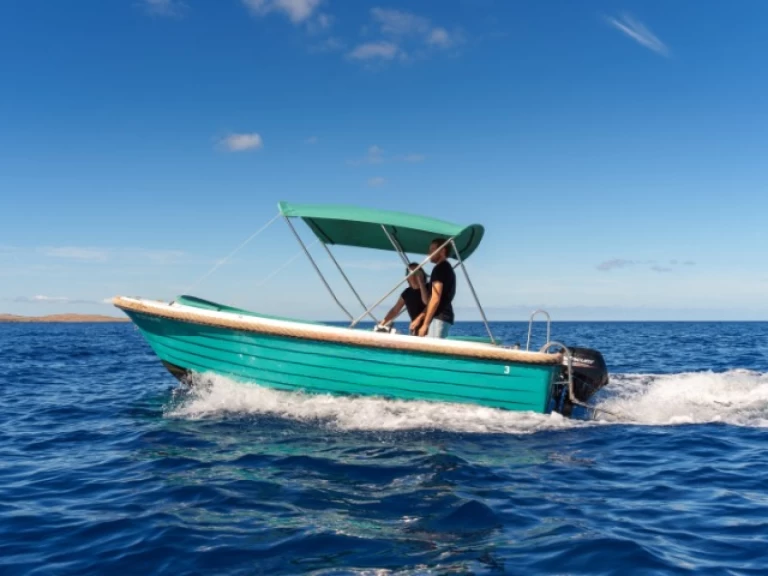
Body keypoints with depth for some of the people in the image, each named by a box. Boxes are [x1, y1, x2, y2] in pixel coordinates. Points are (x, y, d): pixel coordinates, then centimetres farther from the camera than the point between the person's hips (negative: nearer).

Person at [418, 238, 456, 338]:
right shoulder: (448, 269, 21)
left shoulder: (440, 268, -8)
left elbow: (435, 298, -16)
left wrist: (425, 324, -16)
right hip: (445, 317, 10)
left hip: (439, 318, -10)